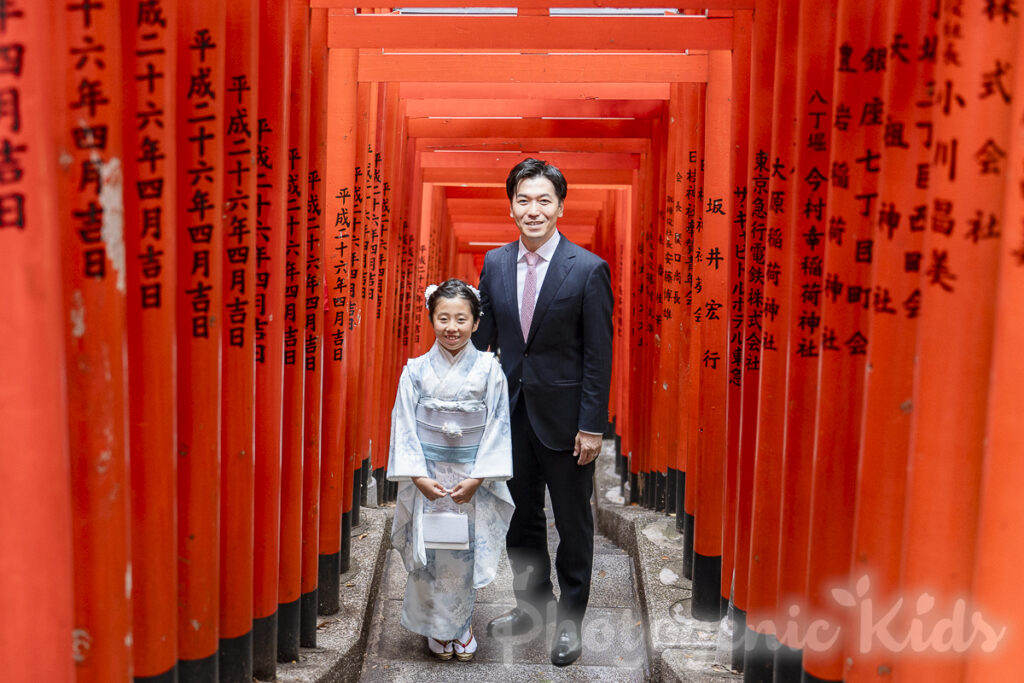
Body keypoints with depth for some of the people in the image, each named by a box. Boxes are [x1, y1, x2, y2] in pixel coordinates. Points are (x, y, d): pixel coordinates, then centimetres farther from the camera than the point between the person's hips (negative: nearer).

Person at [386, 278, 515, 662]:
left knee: (467, 551, 8)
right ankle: (437, 627, 28)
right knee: (428, 552, 6)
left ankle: (460, 623, 30)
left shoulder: (488, 369, -5)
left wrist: (476, 478, -11)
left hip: (473, 478, 0)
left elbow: (496, 427, -5)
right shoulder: (416, 370, -3)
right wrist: (419, 477, -11)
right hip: (426, 477, 0)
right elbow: (405, 427, -3)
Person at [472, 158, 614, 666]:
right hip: (510, 413, 4)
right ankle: (531, 604, 40)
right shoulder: (495, 263, 3)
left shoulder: (588, 269, -11)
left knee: (573, 521, 12)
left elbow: (598, 355, -10)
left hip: (564, 415, -4)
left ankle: (569, 619, 32)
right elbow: (483, 337, 8)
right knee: (521, 517, 18)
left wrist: (591, 425, -13)